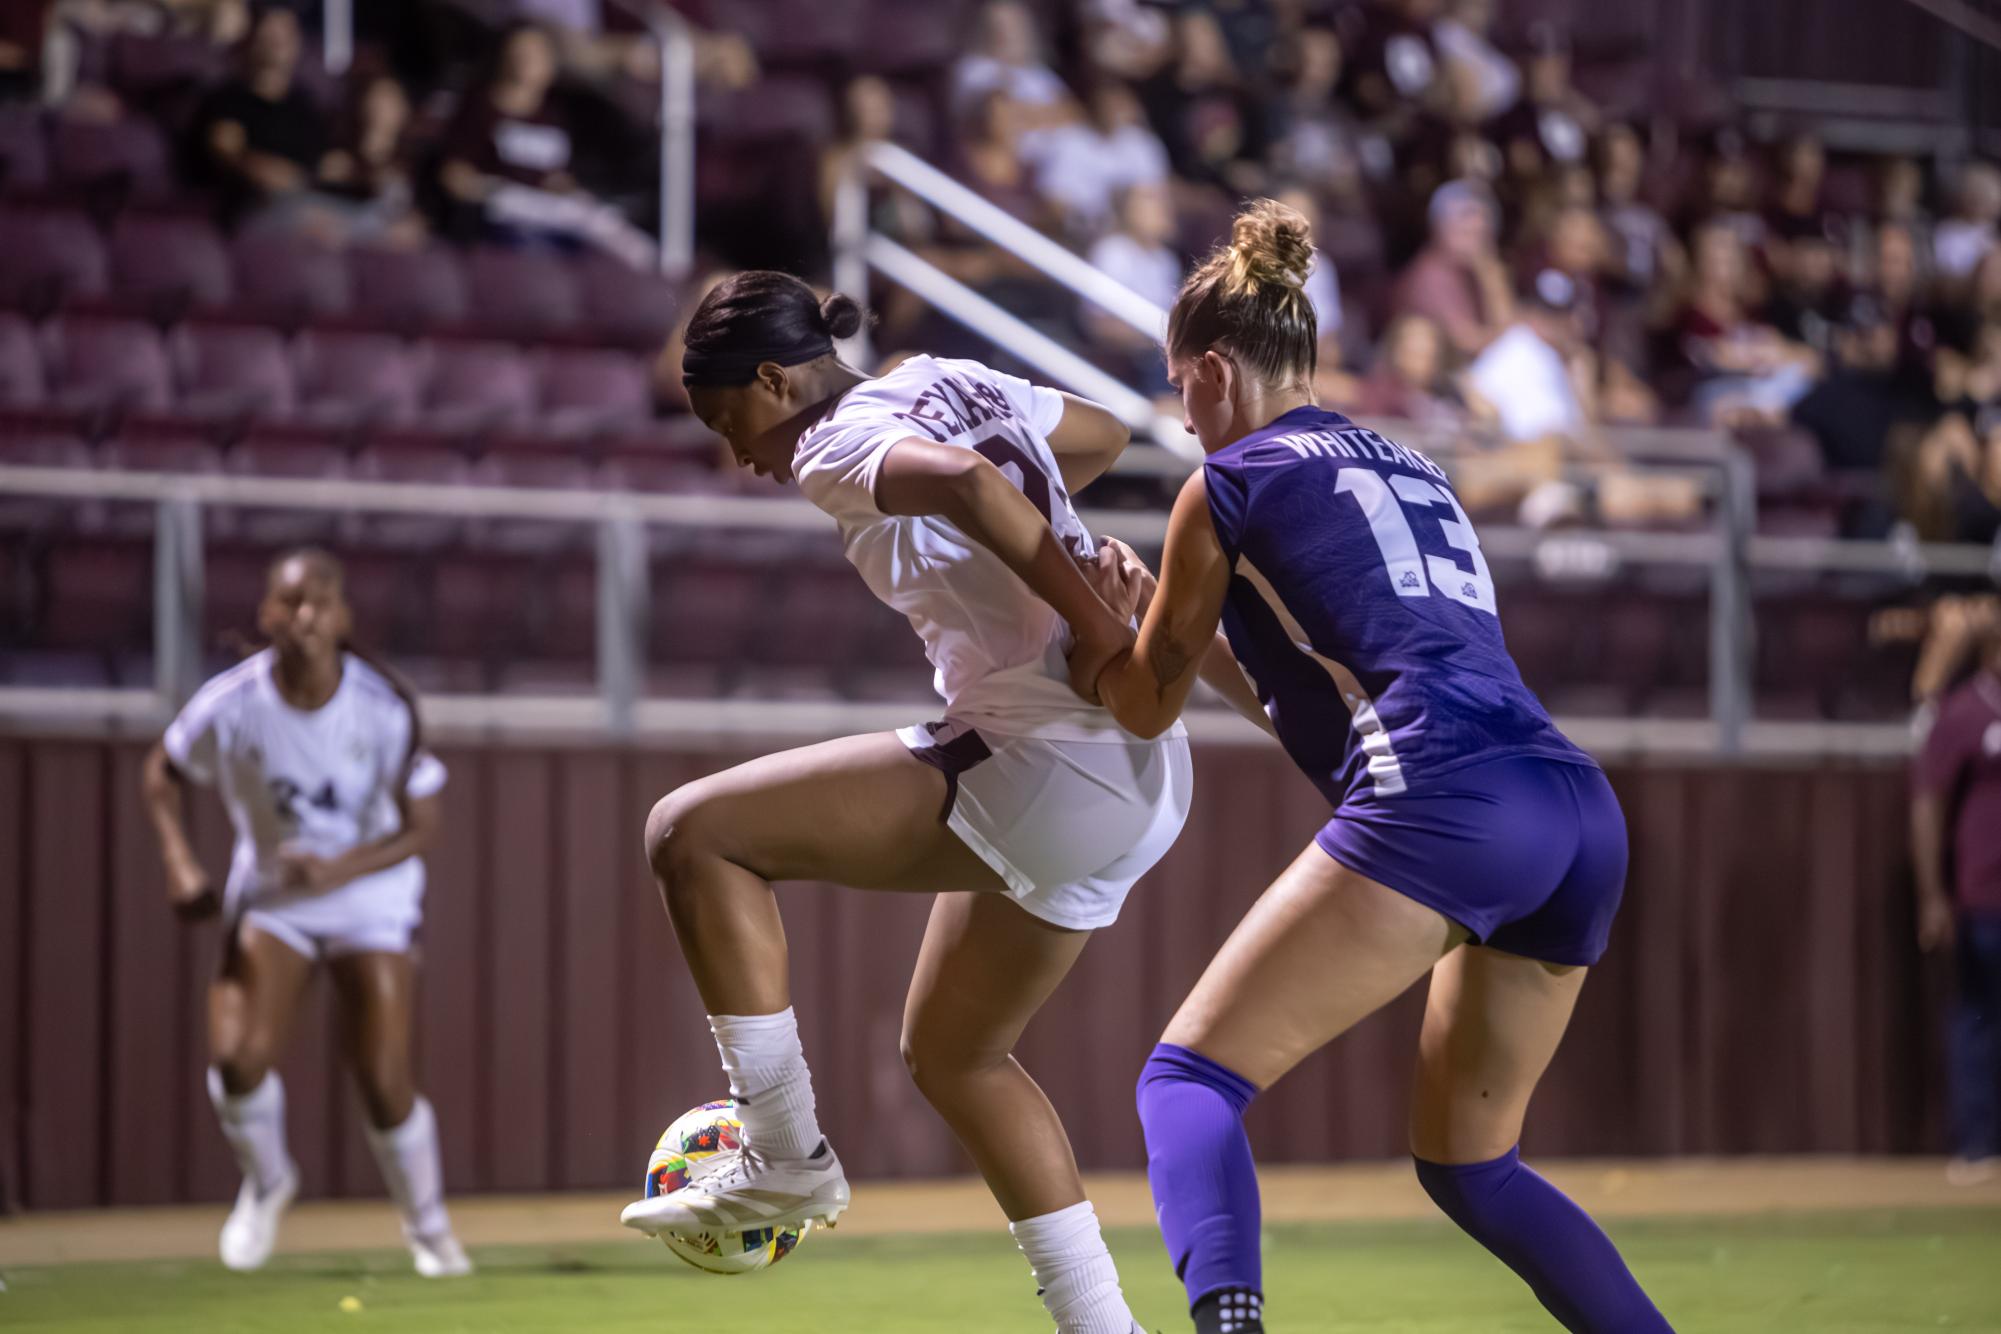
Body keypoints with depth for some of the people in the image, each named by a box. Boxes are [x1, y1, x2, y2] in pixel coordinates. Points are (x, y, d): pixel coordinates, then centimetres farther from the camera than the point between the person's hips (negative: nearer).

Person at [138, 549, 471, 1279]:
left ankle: (428, 1224, 19)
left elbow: (422, 828, -12)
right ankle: (266, 1181, 15)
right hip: (270, 899, 1)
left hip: (369, 898, -1)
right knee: (238, 1057, -17)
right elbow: (164, 771, 4)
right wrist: (179, 861, -9)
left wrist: (338, 870, -27)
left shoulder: (384, 708, -19)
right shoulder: (231, 704, -17)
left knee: (385, 1084, -7)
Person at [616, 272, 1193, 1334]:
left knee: (691, 831, -7)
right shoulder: (949, 386, 17)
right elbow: (1106, 433, 32)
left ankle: (785, 1157, -2)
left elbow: (962, 479, -29)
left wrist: (1092, 626, -24)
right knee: (950, 1050, 23)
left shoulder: (837, 447, -8)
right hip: (1135, 778, 10)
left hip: (1041, 762, -10)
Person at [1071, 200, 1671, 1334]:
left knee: (1191, 1074, -8)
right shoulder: (1411, 469, 29)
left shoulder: (1230, 485, 9)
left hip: (1440, 807, -7)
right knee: (1466, 1160, 20)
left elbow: (1147, 704, 20)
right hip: (1583, 814, 7)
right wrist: (1178, 622, 38)